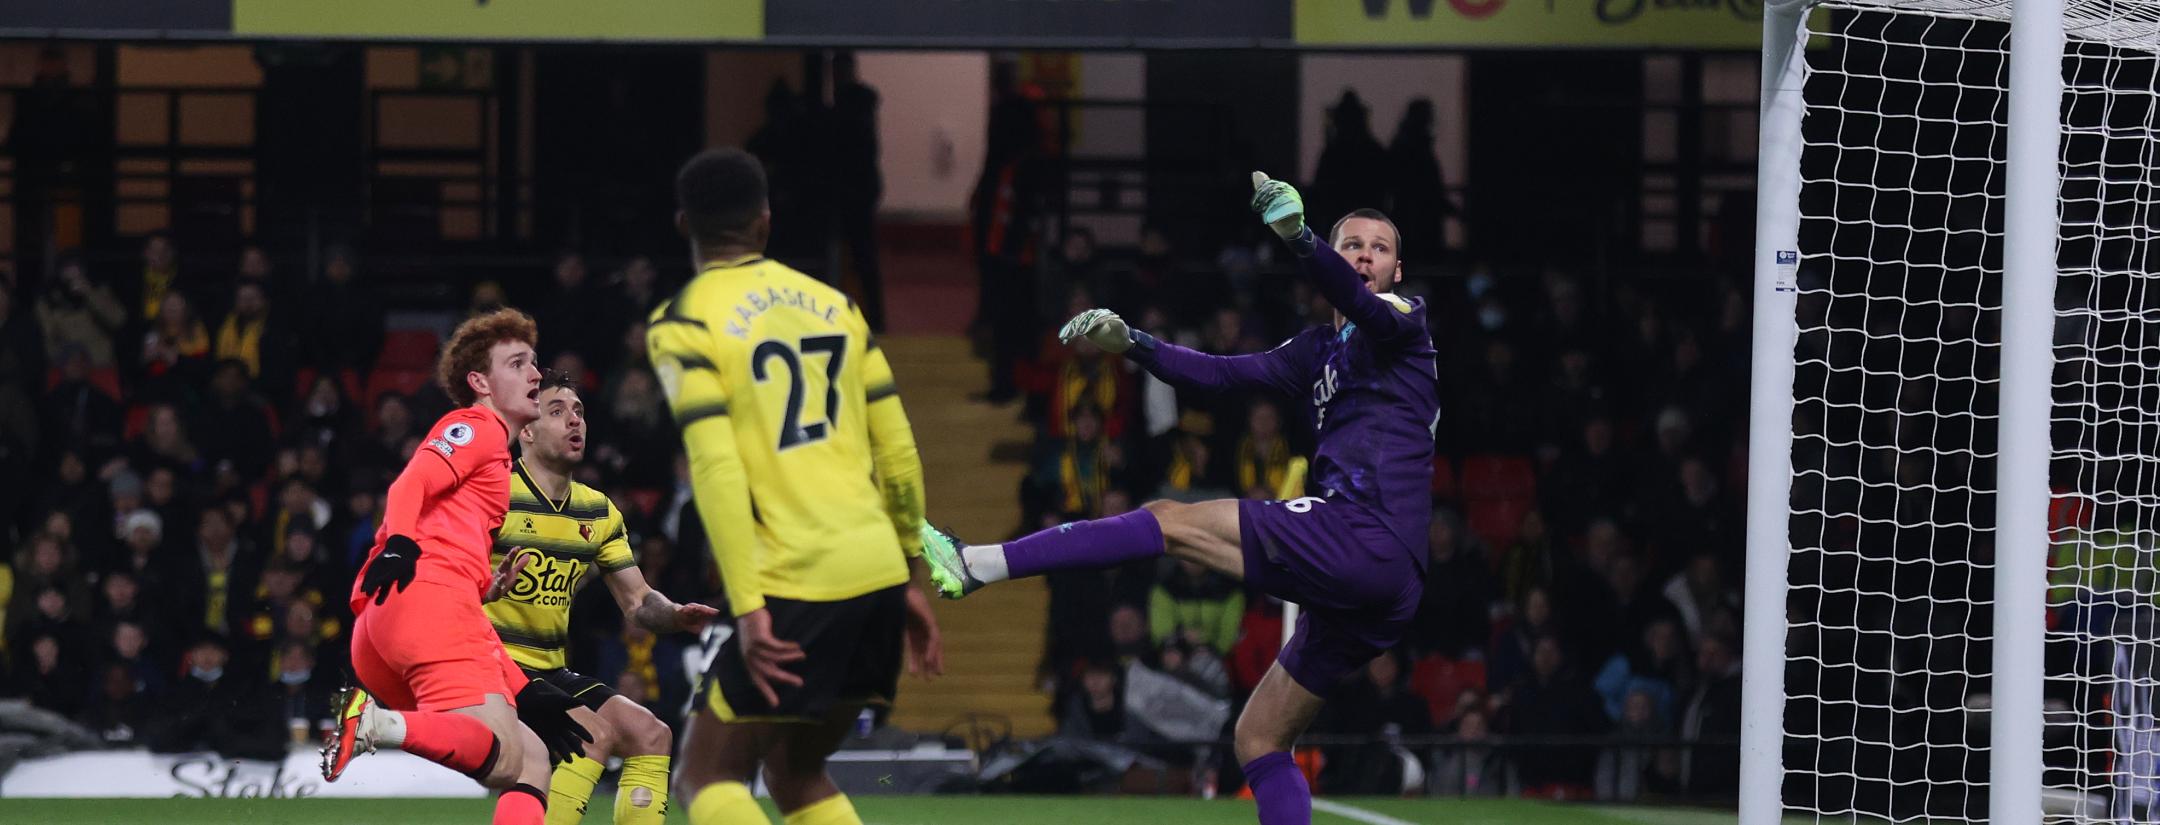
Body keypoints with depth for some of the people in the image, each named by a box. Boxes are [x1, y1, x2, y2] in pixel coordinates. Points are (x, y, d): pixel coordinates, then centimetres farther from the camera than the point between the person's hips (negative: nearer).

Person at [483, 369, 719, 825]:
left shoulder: (598, 511, 12)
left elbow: (638, 599, 13)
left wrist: (675, 616, -10)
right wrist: (488, 591, -38)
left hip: (550, 671, 8)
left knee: (650, 734, -5)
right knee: (593, 731, -26)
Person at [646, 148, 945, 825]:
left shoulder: (684, 325, -3)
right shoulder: (834, 304, 15)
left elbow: (717, 471, -13)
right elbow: (899, 452, 14)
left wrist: (748, 608, -15)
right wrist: (911, 581, 22)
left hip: (798, 584, -6)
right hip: (878, 567, 6)